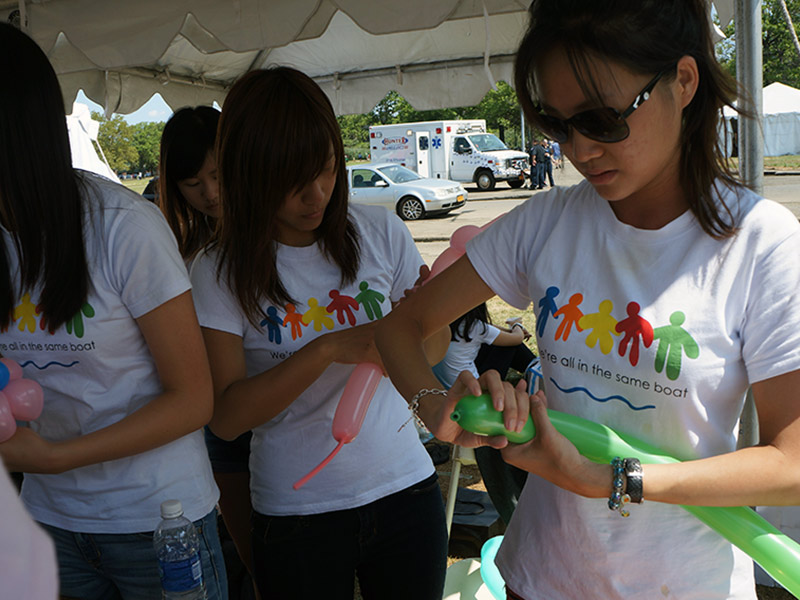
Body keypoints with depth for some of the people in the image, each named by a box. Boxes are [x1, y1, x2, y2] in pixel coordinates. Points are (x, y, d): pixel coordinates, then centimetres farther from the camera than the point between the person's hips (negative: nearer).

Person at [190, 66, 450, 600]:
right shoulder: (221, 272, -10)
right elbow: (226, 416, -15)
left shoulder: (380, 232, -4)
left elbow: (437, 345, 4)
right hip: (297, 511, -2)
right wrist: (329, 349, -25)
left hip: (406, 489, 3)